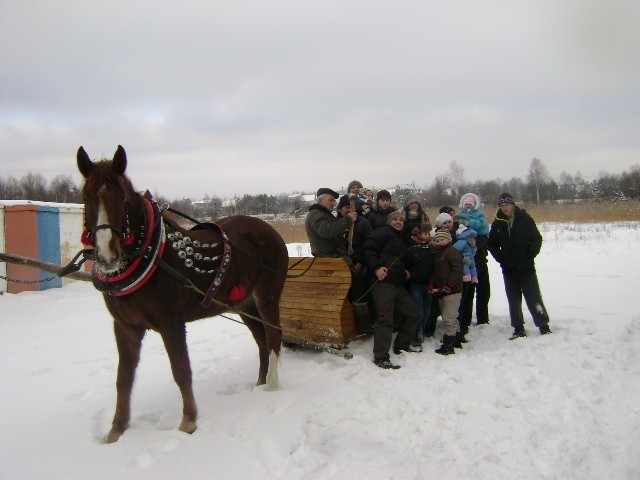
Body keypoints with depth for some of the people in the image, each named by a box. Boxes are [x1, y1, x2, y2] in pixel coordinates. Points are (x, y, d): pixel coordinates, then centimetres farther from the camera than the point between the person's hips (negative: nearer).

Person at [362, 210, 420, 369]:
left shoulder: (400, 240, 28)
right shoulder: (383, 232, 0)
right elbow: (368, 249, -13)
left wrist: (404, 271, 18)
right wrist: (376, 267, -23)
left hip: (398, 284, 10)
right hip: (383, 281, -10)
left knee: (412, 313, 14)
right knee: (385, 318, -13)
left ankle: (402, 345, 30)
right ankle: (381, 357, -8)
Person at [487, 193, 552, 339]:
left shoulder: (525, 219, -5)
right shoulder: (497, 223, 2)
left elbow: (537, 239, -2)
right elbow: (491, 244, 11)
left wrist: (530, 255, -10)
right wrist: (501, 258, -1)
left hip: (526, 267, -3)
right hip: (509, 268, 3)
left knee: (534, 297, 1)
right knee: (514, 300, 8)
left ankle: (544, 326, 11)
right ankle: (518, 329, 16)